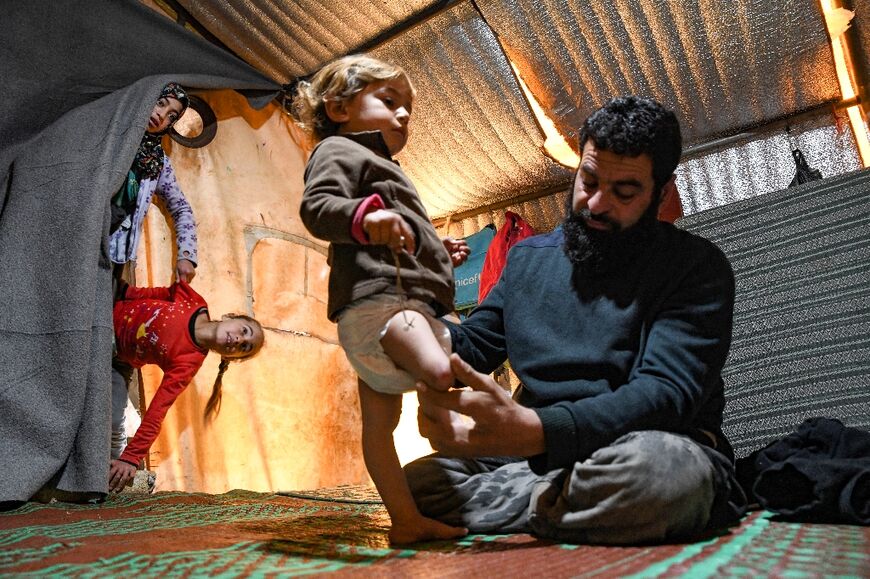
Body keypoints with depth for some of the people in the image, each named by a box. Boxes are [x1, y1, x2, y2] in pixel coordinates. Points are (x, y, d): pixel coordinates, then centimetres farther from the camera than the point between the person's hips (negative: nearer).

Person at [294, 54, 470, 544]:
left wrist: (438, 254, 28)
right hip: (377, 297, -9)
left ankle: (407, 519, 12)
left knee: (380, 417, 8)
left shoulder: (379, 169, 35)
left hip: (403, 297, 10)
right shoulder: (339, 150, 4)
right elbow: (316, 206, -17)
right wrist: (364, 215, -35)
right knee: (443, 375, -28)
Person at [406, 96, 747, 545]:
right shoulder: (527, 258, 11)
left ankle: (530, 504, -14)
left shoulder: (696, 267, -6)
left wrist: (531, 431, -35)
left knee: (655, 466, -38)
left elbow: (665, 391, -19)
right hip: (541, 457, 3)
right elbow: (471, 348, 16)